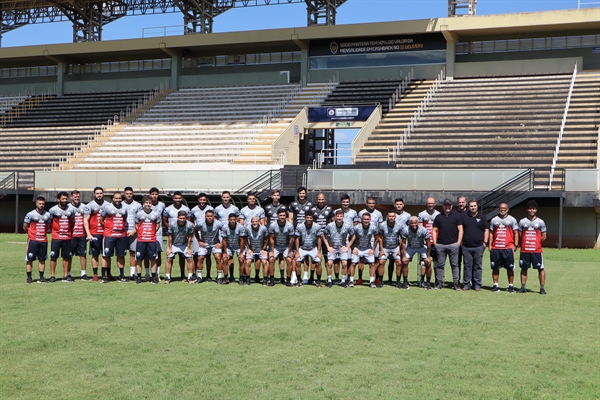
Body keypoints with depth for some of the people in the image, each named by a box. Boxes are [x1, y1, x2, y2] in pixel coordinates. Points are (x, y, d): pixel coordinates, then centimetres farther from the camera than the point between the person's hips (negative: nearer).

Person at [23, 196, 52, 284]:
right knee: (29, 259, -2)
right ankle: (29, 277, 5)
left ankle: (41, 277, 14)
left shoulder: (48, 215, 6)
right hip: (33, 240, -4)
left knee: (42, 259, 7)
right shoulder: (30, 214, -6)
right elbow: (25, 227, 1)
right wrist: (32, 234, 11)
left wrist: (43, 233, 11)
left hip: (44, 240, 4)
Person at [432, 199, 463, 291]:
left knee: (455, 264, 1)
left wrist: (459, 242, -3)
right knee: (440, 265, 5)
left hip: (453, 244, -2)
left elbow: (460, 230, 4)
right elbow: (434, 230, 14)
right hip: (440, 244, 2)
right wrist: (435, 242, 4)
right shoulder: (438, 217, 14)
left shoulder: (456, 215, 7)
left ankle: (456, 283, 5)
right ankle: (439, 282, 11)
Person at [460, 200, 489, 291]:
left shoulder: (482, 217, 7)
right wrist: (460, 241, 4)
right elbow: (461, 229, 11)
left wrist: (485, 242, 0)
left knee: (477, 266, 3)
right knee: (467, 265, 4)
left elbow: (486, 230, 8)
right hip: (466, 246, 1)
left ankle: (477, 284, 9)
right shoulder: (464, 216, 8)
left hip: (479, 246, -1)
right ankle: (466, 284, 8)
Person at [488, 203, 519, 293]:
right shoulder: (494, 220, 11)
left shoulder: (512, 220, 4)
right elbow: (491, 233, 14)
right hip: (495, 248, 2)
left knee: (510, 268, 1)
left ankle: (511, 286, 9)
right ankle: (495, 285, 11)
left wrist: (515, 245, -5)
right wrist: (489, 245, 5)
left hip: (508, 248, -2)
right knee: (495, 267, 4)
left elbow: (516, 233, 3)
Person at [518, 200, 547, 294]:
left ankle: (542, 288, 4)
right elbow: (519, 235, 9)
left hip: (537, 250, -2)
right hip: (524, 250, 2)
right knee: (524, 268, 8)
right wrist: (524, 244, 3)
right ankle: (523, 287, 16)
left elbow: (544, 237, 4)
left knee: (541, 268, -2)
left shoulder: (540, 222, 2)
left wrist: (537, 243, 2)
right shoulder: (522, 221, 6)